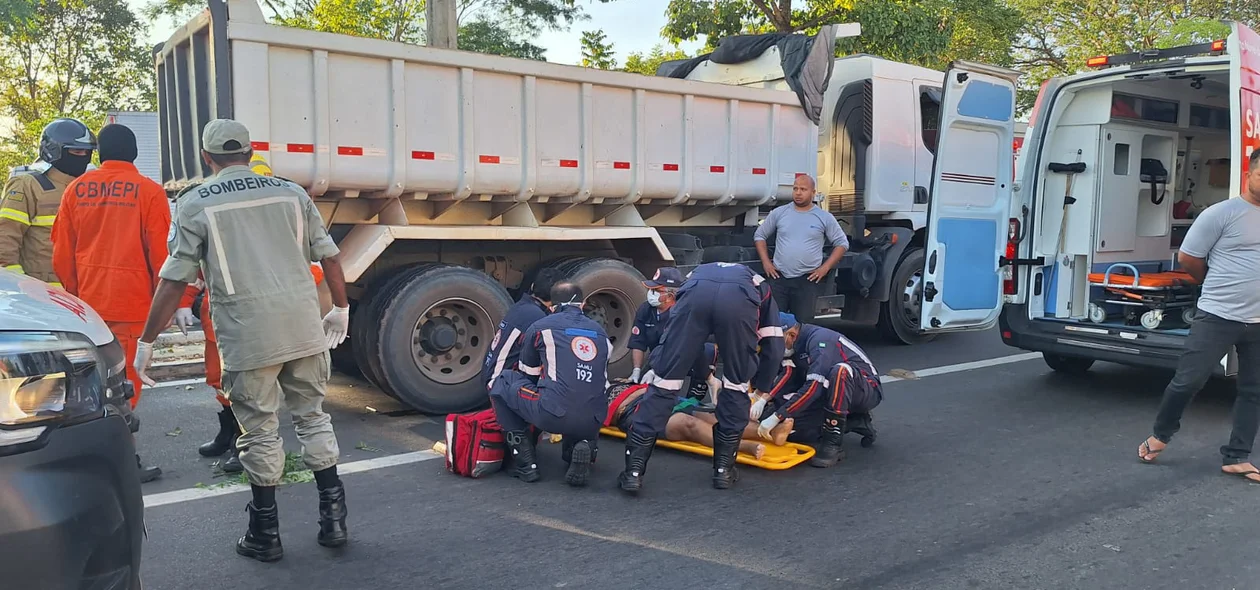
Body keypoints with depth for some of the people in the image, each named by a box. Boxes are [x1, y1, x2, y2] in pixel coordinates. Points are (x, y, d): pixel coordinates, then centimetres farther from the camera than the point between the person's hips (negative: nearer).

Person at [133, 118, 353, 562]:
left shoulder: (195, 204, 1)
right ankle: (333, 519, 18)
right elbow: (329, 257, 11)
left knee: (260, 431, 8)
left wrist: (147, 342, 6)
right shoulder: (291, 193, 9)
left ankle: (265, 535, 19)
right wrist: (341, 309, 24)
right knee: (312, 417, 15)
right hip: (305, 329, 3)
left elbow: (174, 281, -2)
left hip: (247, 337, -3)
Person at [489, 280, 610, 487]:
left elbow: (527, 375, 22)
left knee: (503, 382, 18)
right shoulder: (600, 332, 20)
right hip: (592, 423, 4)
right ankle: (585, 446, 6)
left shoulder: (541, 327, 10)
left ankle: (524, 462, 12)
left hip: (552, 416, -4)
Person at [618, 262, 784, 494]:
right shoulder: (761, 288, 43)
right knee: (737, 386, 20)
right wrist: (761, 392, 43)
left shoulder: (698, 272, 48)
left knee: (665, 380, 9)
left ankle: (634, 471, 8)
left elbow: (688, 346, 44)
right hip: (740, 300, -1)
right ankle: (724, 467, 25)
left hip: (696, 291, 1)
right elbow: (773, 347, 33)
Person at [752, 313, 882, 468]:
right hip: (837, 393, 8)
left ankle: (833, 444, -31)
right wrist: (764, 399, -26)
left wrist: (777, 417, -39)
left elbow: (814, 386, -36)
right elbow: (789, 375, -9)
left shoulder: (819, 339, -28)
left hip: (867, 390, -8)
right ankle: (856, 423, 9)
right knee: (798, 429, -10)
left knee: (840, 371, -40)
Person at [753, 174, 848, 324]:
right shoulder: (779, 213, 5)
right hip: (779, 277, 1)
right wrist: (766, 262, 2)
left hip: (807, 280, -1)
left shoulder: (824, 217, 2)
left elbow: (842, 243, 7)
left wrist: (825, 267, -2)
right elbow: (759, 236, 13)